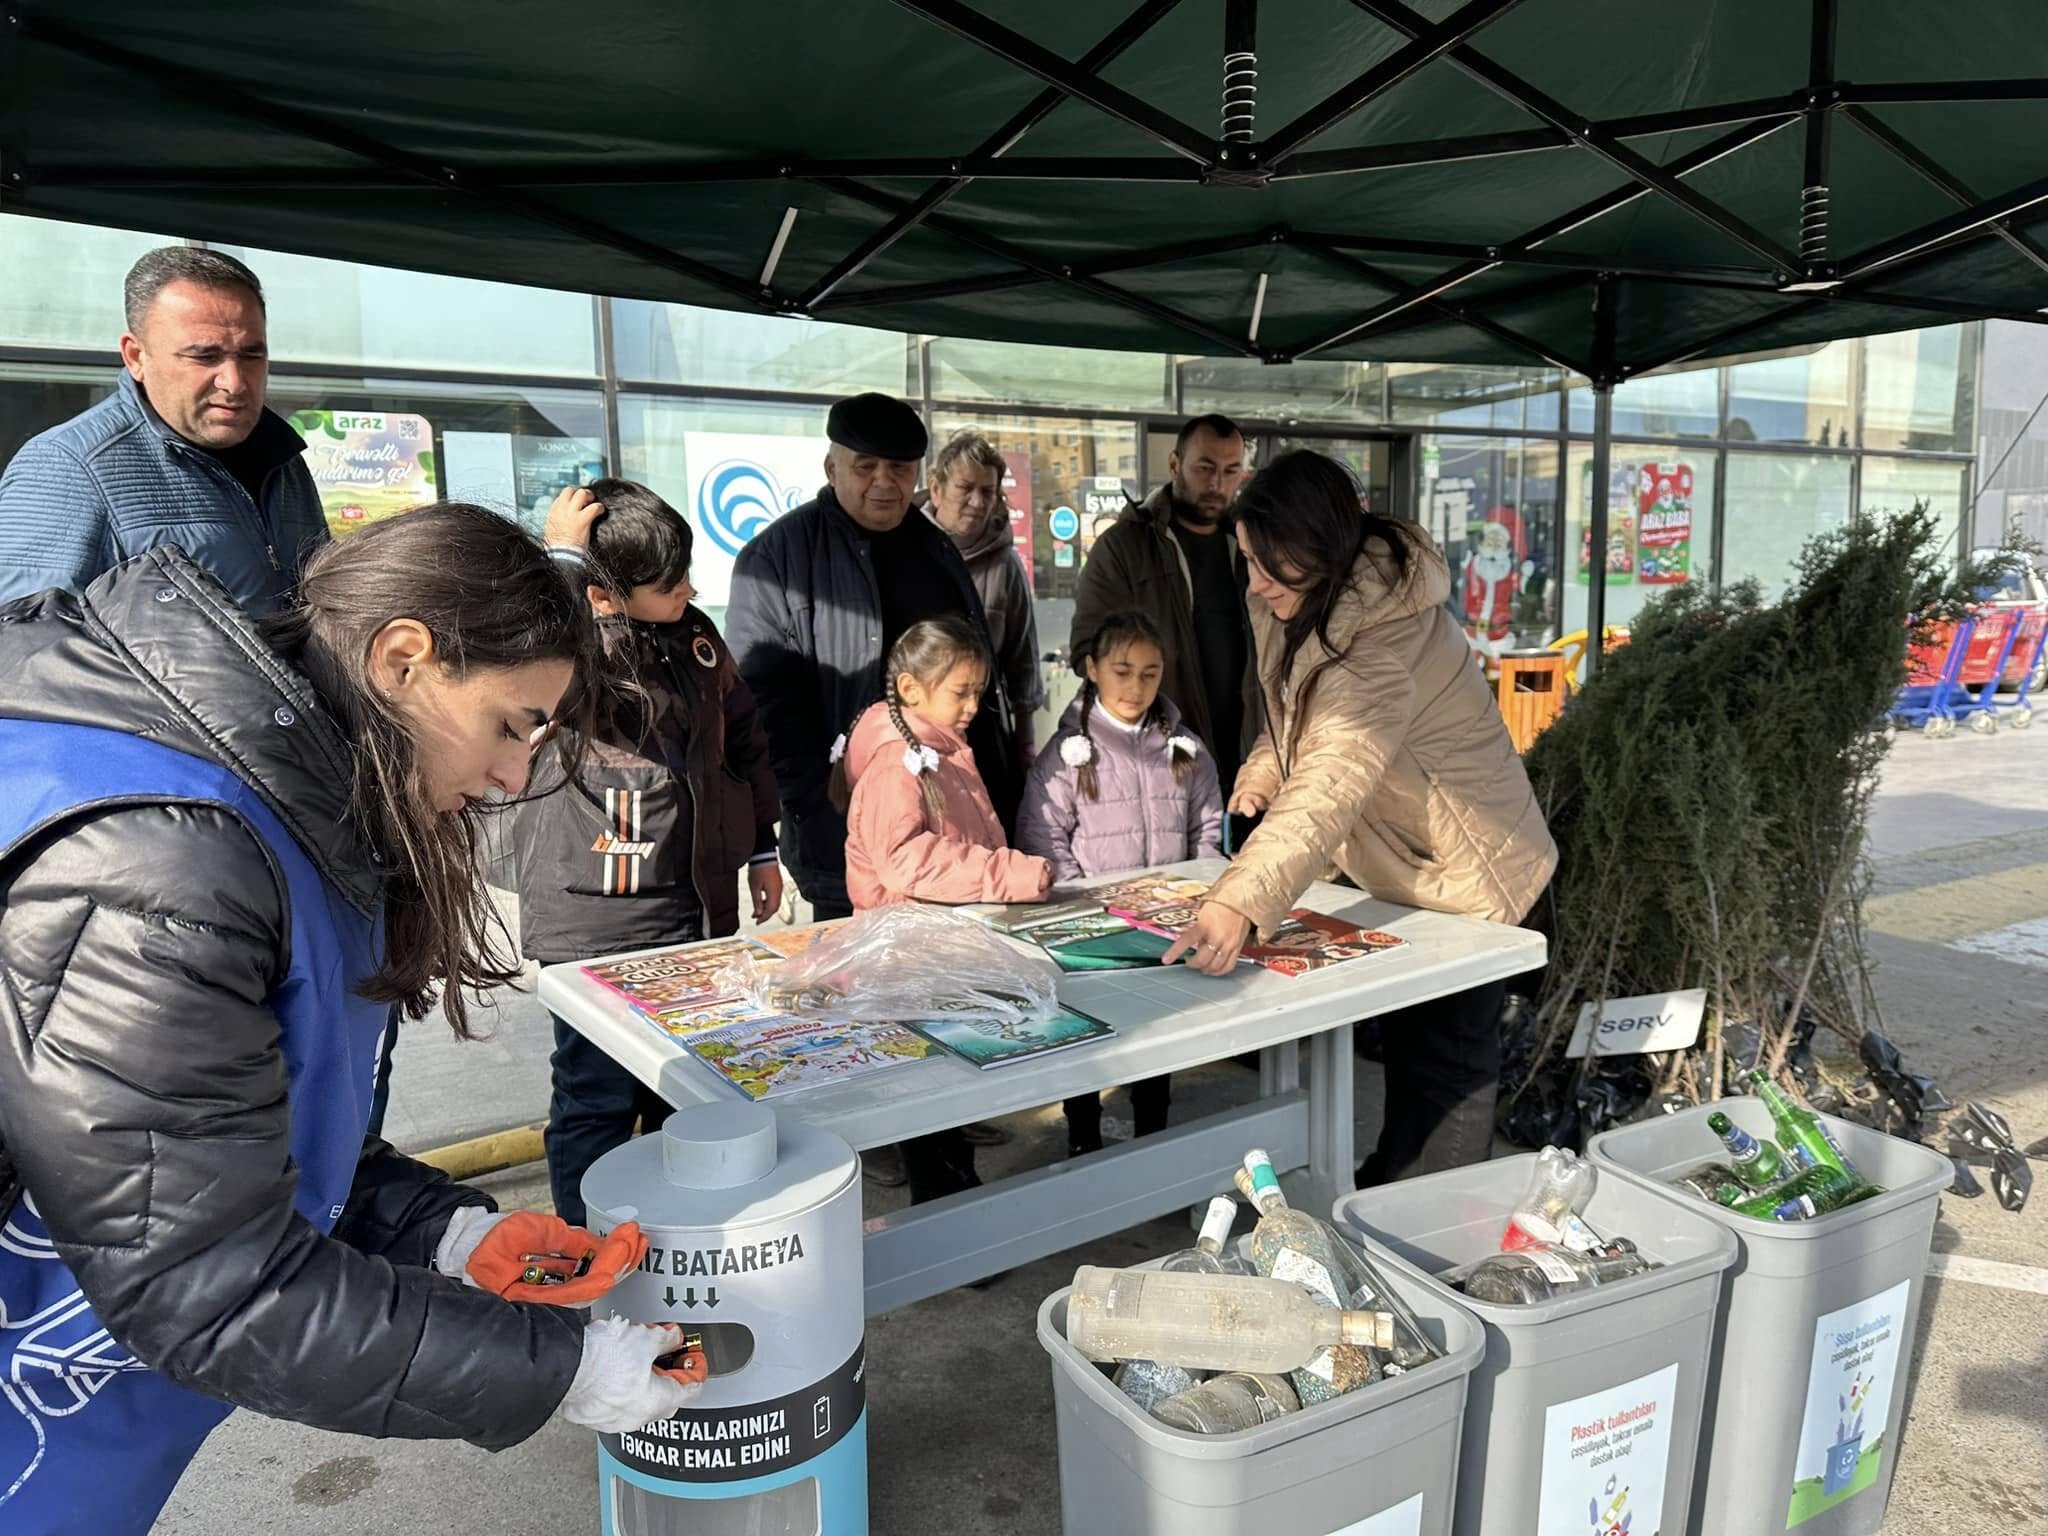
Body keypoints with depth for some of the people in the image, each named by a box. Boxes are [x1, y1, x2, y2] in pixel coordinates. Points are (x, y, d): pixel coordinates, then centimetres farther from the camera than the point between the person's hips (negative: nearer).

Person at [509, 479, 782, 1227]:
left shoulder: (695, 634, 5)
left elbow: (742, 737, 18)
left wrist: (762, 847, 19)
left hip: (697, 905, 6)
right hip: (594, 921, -6)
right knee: (598, 1102, 6)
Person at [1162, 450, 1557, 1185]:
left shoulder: (1382, 642, -33)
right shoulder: (1298, 602, -4)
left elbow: (1332, 788, -47)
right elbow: (1300, 712, 12)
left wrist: (1240, 902, -59)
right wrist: (1264, 767, -9)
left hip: (1463, 878, -9)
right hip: (1400, 868, 9)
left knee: (1441, 1074, 1)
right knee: (1404, 1047, 22)